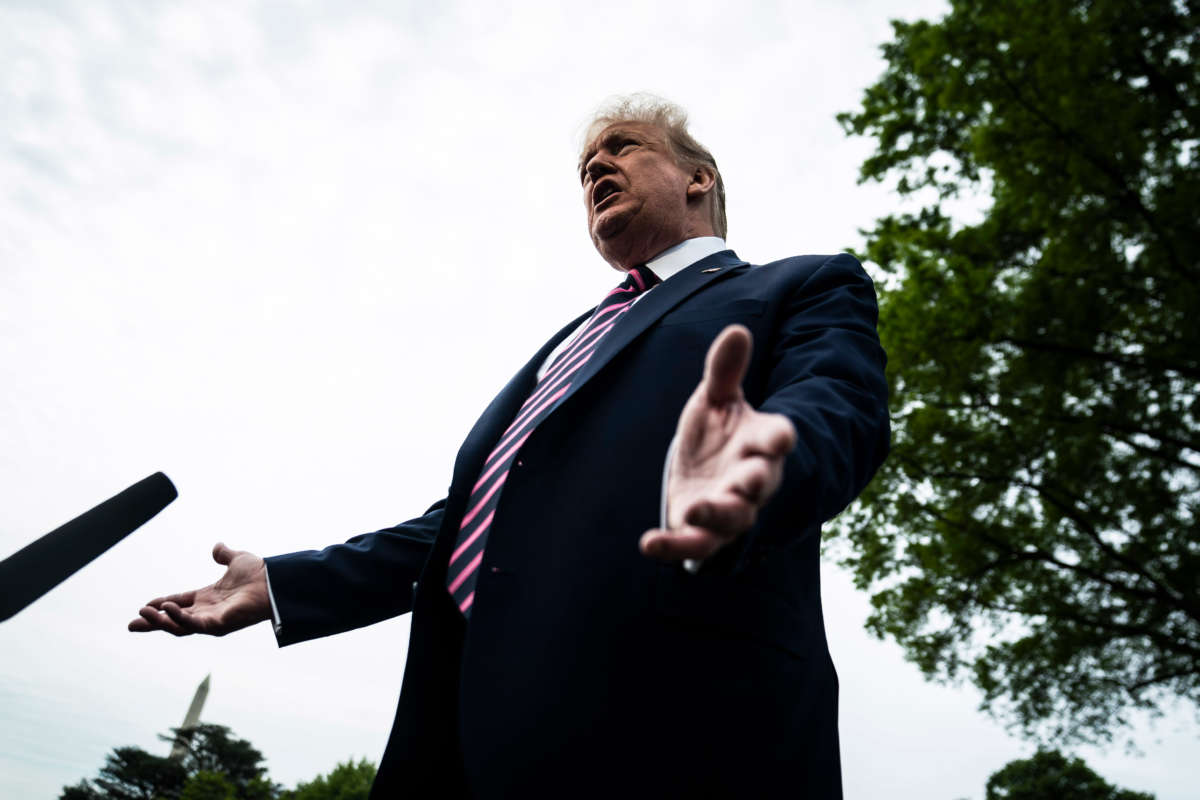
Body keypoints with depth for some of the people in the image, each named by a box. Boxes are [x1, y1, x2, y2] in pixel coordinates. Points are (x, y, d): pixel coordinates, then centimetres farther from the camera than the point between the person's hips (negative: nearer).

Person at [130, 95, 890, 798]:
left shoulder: (809, 287, 10)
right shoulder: (573, 344, 29)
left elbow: (835, 409, -11)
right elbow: (472, 511, 27)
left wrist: (769, 444, -36)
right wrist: (282, 583, 23)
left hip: (655, 718, -6)